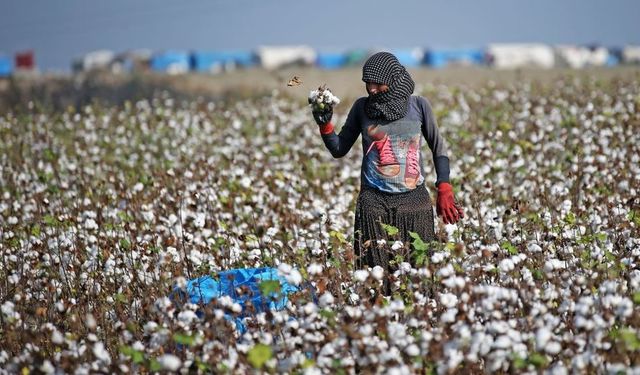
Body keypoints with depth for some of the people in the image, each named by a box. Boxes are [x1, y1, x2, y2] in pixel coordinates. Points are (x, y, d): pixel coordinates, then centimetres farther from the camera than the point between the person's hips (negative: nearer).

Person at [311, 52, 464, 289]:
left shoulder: (418, 105, 1)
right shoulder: (362, 108, 3)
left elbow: (438, 149, 9)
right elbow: (339, 150, 10)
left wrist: (444, 191, 0)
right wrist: (325, 125, -8)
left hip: (414, 200, 0)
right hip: (374, 201, 0)